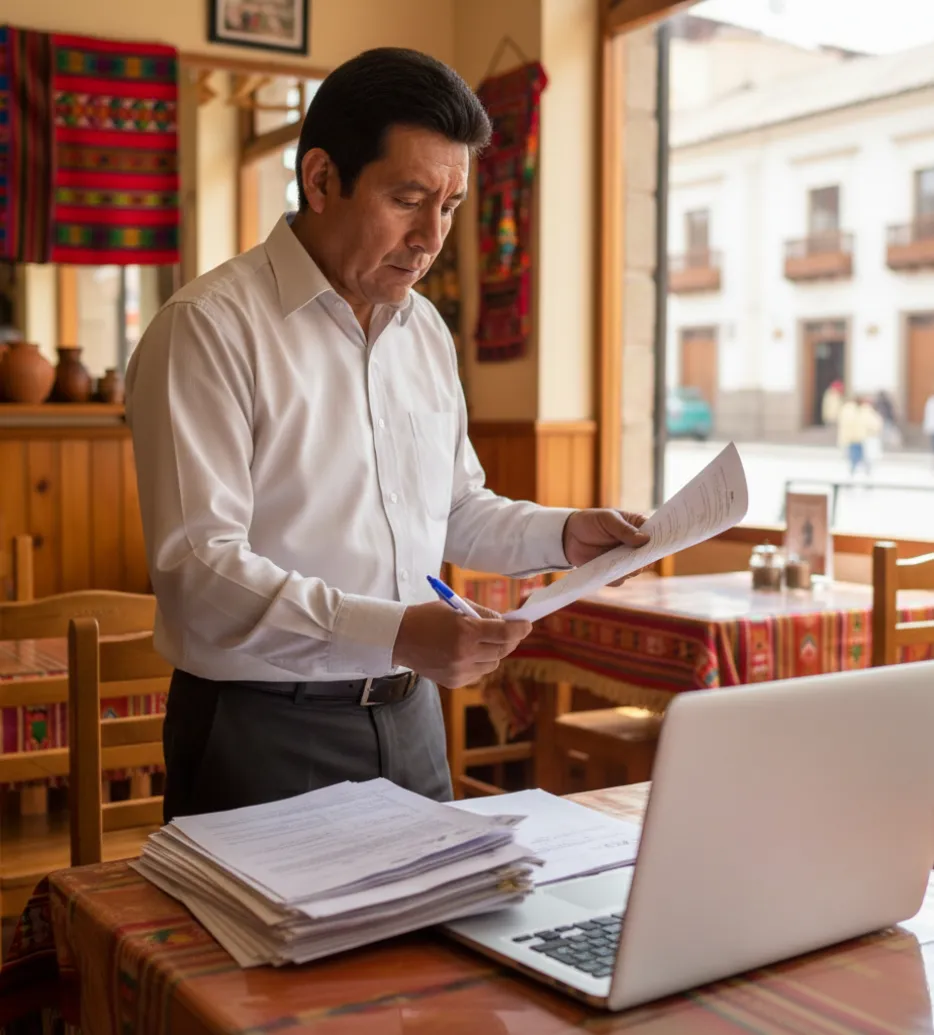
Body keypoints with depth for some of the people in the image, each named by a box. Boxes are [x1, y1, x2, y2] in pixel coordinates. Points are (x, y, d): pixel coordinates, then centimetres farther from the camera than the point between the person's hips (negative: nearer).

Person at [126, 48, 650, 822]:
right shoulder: (209, 328, -15)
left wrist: (563, 535, 2)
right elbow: (197, 570, -22)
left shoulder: (426, 331, 8)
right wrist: (394, 635, -31)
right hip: (265, 730, -6)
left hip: (410, 718, 7)